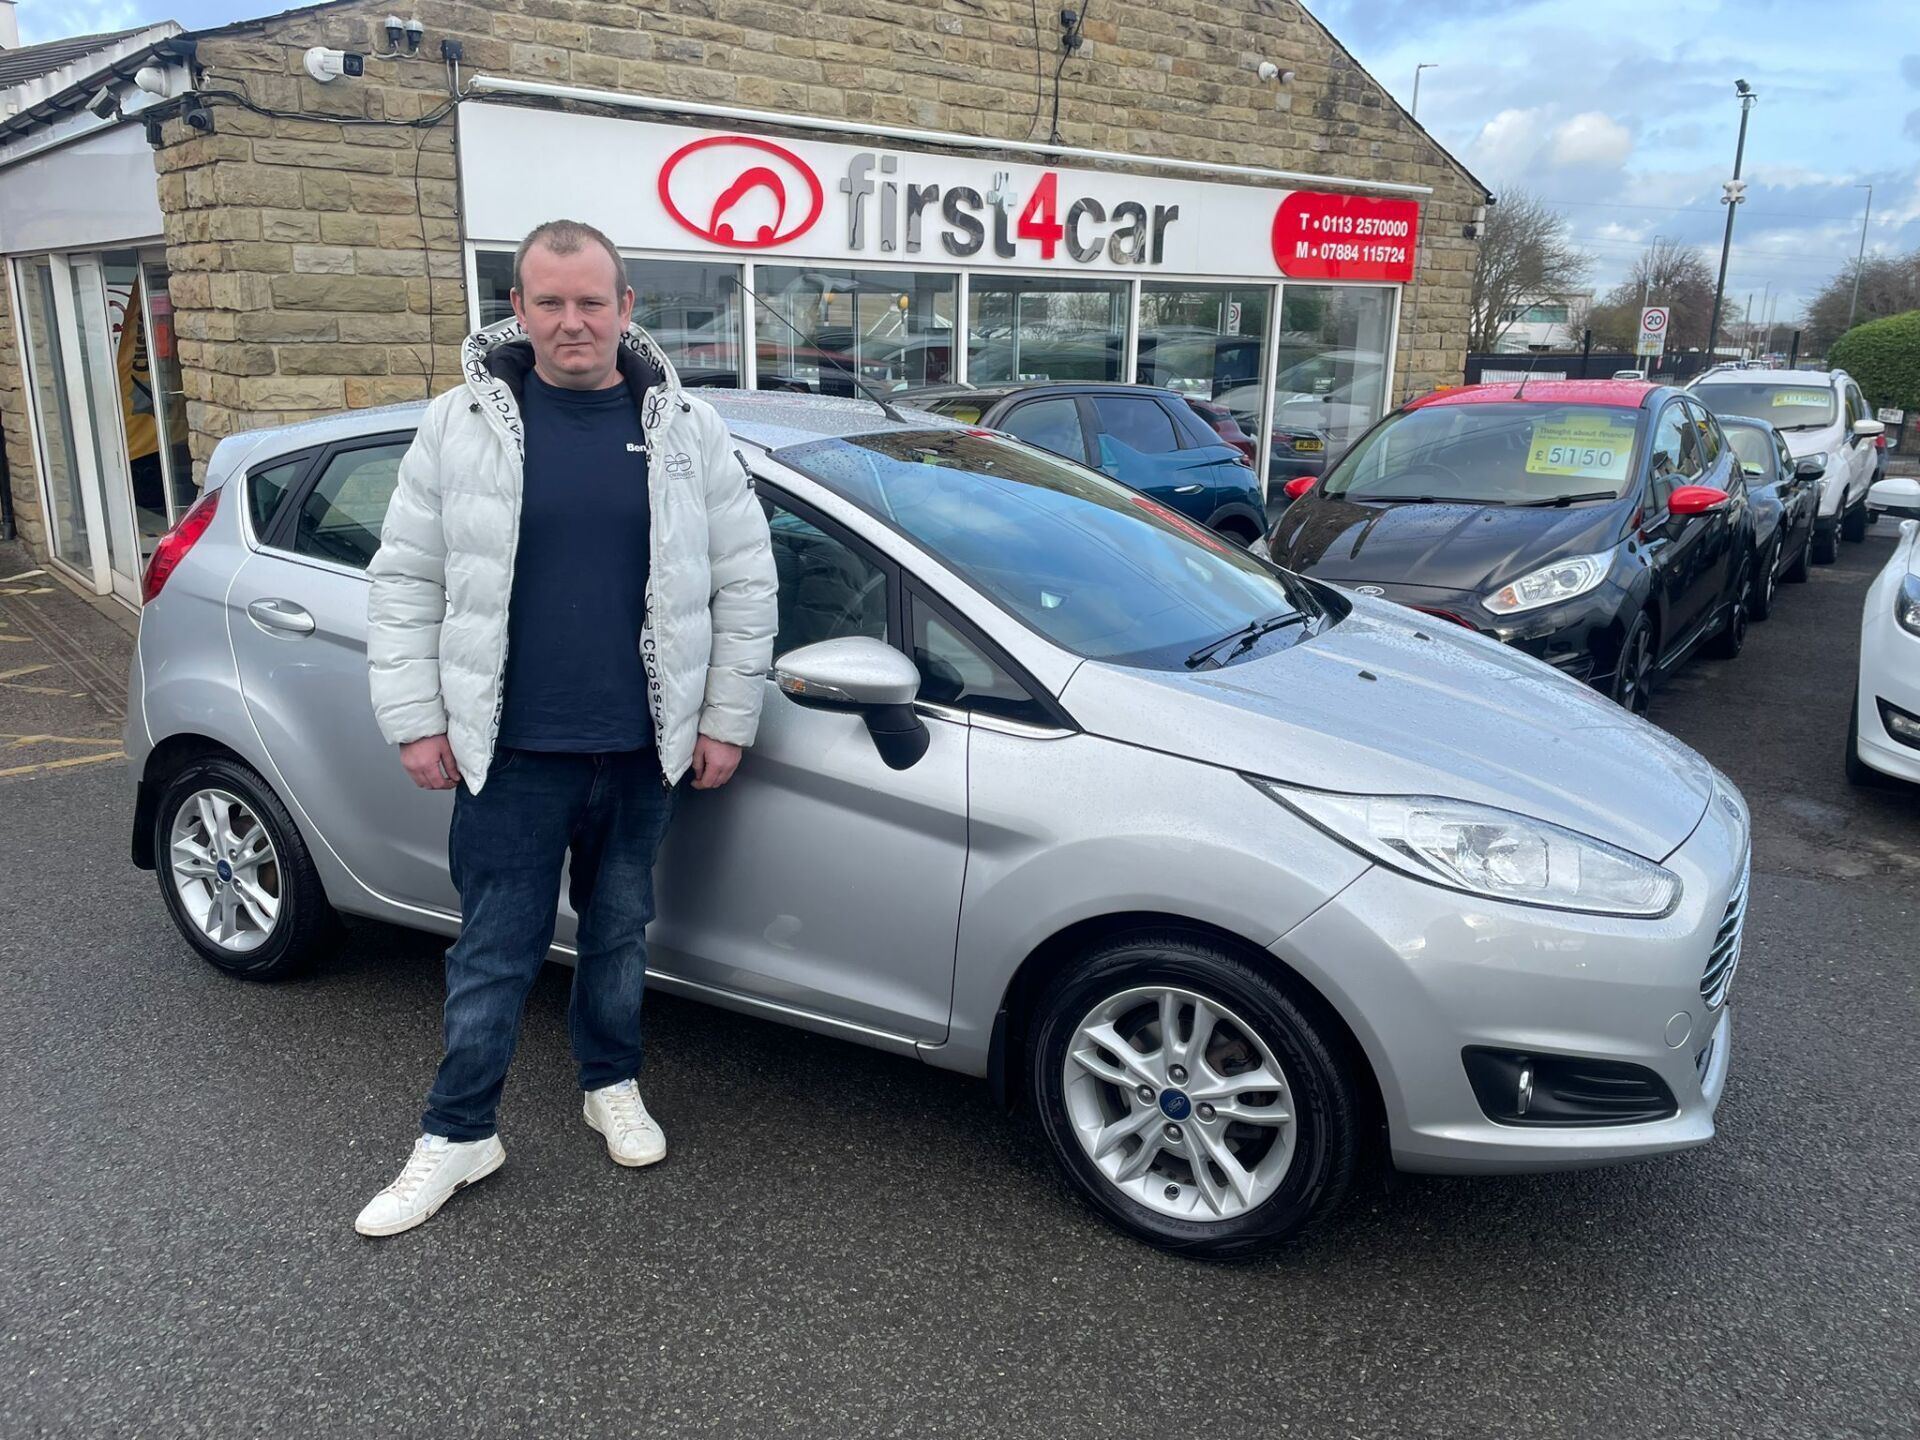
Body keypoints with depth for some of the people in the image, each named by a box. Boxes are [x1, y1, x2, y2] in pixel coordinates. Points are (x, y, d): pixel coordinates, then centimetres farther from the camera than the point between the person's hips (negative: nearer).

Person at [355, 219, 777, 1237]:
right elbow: (405, 581, 2)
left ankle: (612, 1087, 39)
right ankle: (457, 1135, 24)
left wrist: (726, 717, 0)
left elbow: (746, 579, 3)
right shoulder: (463, 425, -1)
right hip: (510, 752, -1)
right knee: (495, 951, 7)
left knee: (620, 930, 17)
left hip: (642, 750, 2)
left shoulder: (685, 431, 1)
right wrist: (415, 720, -3)